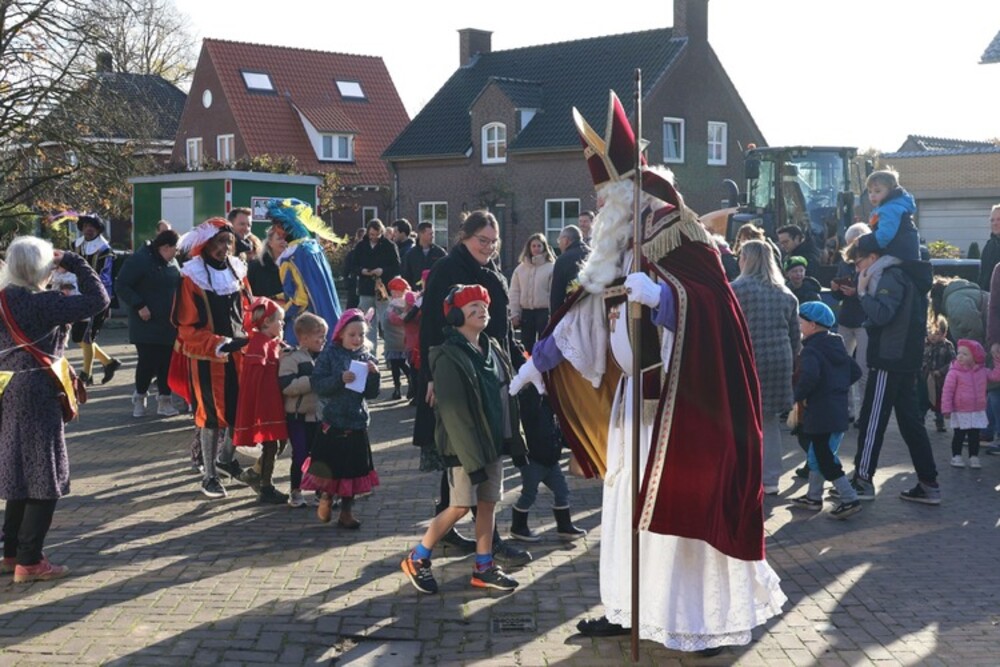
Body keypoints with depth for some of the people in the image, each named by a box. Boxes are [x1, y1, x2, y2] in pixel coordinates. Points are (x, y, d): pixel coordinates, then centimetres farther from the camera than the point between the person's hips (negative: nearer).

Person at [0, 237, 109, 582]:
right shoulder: (41, 303, -18)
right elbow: (98, 299, -18)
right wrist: (74, 262, -9)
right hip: (37, 396, -8)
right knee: (45, 479, 1)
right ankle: (29, 561, 4)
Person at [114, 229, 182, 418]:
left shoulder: (172, 262, 10)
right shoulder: (139, 260, -12)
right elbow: (121, 286, -13)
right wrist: (139, 306, -19)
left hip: (170, 324, 6)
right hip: (147, 323, -6)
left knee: (167, 363, 4)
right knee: (148, 362, -6)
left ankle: (164, 400, 14)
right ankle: (139, 397, 17)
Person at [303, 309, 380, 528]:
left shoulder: (366, 357, 5)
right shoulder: (330, 354, -4)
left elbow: (371, 394, 4)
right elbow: (317, 385, -11)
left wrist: (374, 375, -13)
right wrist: (340, 379, -23)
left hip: (357, 422, 3)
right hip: (333, 421, -3)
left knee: (353, 467, 7)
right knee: (329, 465, 0)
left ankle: (347, 511, 20)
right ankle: (326, 495, 29)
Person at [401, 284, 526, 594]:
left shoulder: (492, 349, 10)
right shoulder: (449, 358, -16)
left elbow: (506, 396, 14)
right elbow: (453, 413, -20)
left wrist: (514, 441, 10)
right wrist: (472, 458, -22)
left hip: (493, 442, 7)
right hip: (464, 447, -7)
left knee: (488, 503, 10)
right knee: (460, 506, -3)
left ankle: (484, 567, 20)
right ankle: (417, 559, 13)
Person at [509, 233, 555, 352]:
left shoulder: (551, 267, -4)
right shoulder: (520, 268, 7)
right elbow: (514, 292, 7)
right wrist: (514, 313, 1)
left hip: (544, 311, -4)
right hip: (526, 312, 4)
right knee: (526, 347, 11)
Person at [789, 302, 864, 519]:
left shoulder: (811, 350, -15)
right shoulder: (837, 347, 13)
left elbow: (809, 376, -33)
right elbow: (855, 371, 17)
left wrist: (799, 395, -18)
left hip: (821, 415, -10)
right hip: (839, 410, 10)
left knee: (826, 460, -3)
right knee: (816, 454, 20)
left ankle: (850, 499, -3)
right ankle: (814, 497, 28)